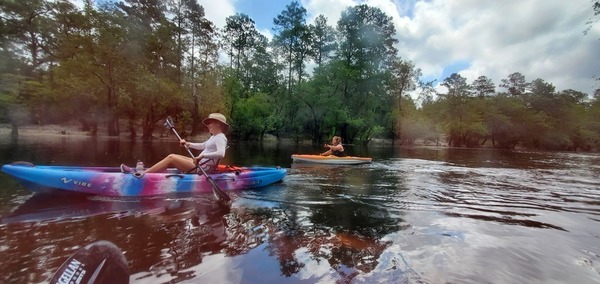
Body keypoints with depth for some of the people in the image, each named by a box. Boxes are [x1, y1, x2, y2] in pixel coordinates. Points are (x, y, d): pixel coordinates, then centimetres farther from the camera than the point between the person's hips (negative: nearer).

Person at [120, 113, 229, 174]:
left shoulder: (220, 137, -15)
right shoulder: (214, 137, 17)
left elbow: (221, 154, -33)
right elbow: (203, 146, 30)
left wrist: (202, 156, -34)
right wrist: (187, 144, 18)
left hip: (203, 168, -10)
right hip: (200, 164, 10)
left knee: (171, 158, -10)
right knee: (172, 156, 9)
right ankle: (146, 171, 8)